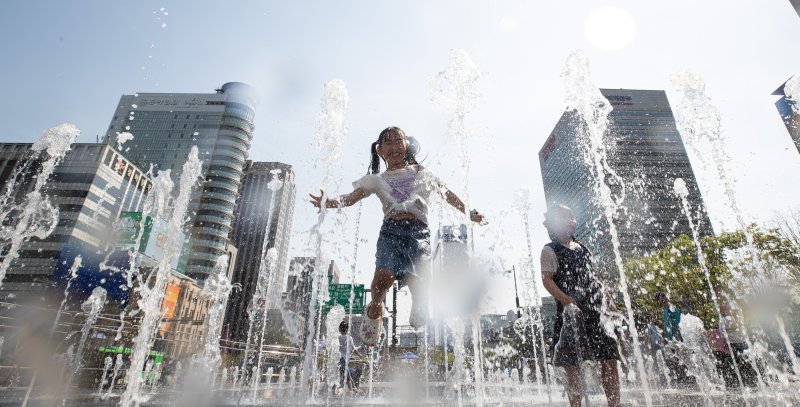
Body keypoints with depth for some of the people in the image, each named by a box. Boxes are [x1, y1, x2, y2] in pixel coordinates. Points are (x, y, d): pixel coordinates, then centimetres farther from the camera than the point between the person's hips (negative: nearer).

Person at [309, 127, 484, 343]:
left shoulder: (422, 173, 19)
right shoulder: (377, 179, 17)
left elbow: (447, 194, 18)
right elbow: (352, 197, 5)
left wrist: (469, 213, 8)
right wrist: (328, 202, -13)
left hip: (418, 230, 1)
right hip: (391, 229, 0)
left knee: (418, 282, -13)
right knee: (384, 274, -24)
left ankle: (417, 321, 13)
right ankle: (375, 310, 5)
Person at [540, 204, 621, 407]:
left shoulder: (581, 248, 18)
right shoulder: (550, 251, -3)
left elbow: (594, 278, 22)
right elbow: (547, 280, -13)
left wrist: (609, 301, 15)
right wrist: (567, 301, -25)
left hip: (595, 312, 7)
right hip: (571, 313, -6)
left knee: (610, 359, 7)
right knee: (572, 364, 0)